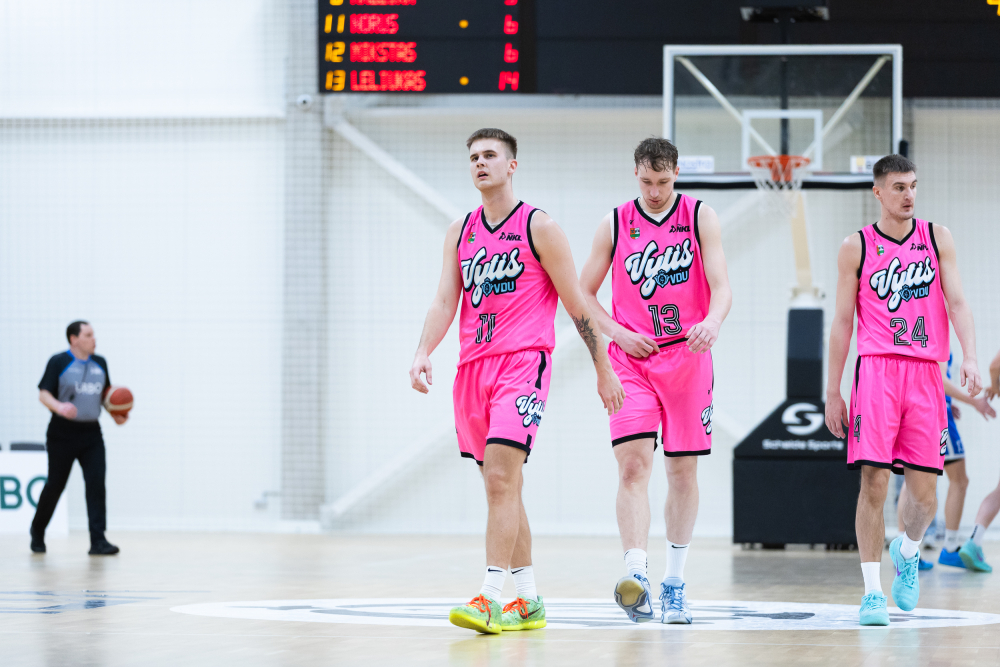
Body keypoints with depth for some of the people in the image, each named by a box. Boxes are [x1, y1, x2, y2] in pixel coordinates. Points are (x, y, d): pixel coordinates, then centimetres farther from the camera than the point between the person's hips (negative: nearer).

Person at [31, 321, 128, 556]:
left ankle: (98, 541, -11)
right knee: (55, 484, 3)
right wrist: (59, 406, -30)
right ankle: (37, 532, 27)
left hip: (91, 433, 4)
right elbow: (43, 393, -10)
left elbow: (106, 393, 23)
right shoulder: (59, 362, -5)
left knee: (96, 482, -10)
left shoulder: (100, 363, 11)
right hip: (63, 432, -4)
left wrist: (116, 414, 6)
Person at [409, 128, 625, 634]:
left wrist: (604, 370, 2)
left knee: (501, 478, -18)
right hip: (474, 365, 6)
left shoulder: (539, 228, -2)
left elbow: (576, 303, 0)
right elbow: (444, 301, 7)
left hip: (524, 362, -6)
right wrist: (423, 354, -10)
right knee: (502, 485, 10)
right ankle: (528, 601, 18)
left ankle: (490, 598, -22)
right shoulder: (460, 231, 13)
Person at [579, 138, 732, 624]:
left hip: (687, 357, 0)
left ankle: (674, 582, 18)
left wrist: (712, 321, -29)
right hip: (631, 359, 0)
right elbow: (583, 294, 10)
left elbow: (720, 287, -8)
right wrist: (617, 333, -6)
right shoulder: (615, 224, 4)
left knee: (682, 471, 6)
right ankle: (635, 575, -25)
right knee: (633, 465, -15)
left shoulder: (700, 218, 1)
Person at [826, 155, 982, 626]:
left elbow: (956, 301, 3)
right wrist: (832, 392, 4)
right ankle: (872, 591, -3)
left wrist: (969, 357, -13)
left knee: (924, 492, 1)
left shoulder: (937, 238, 10)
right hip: (876, 370, -2)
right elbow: (842, 322, 7)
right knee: (873, 482, -10)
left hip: (925, 372, 2)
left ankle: (907, 552, 33)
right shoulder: (856, 247, 5)